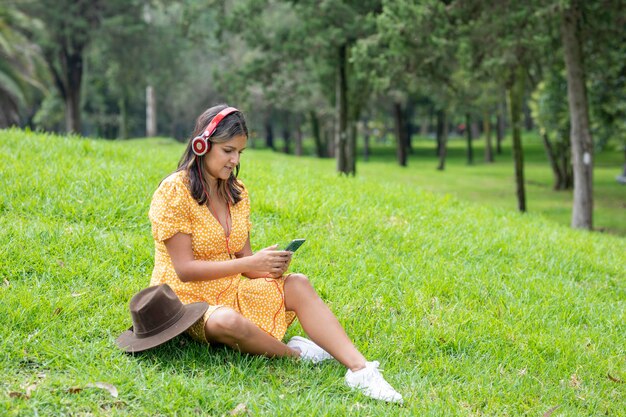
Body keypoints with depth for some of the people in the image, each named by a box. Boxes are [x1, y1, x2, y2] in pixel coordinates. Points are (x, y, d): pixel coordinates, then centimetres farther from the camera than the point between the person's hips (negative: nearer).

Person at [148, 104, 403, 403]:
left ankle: (359, 368, -32)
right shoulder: (174, 191, -14)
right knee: (227, 322, -40)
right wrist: (250, 263, -25)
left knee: (297, 284, -18)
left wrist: (271, 268, -15)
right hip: (187, 299, -6)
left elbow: (244, 258, 8)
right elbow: (185, 269, -19)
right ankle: (293, 353, -13)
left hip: (230, 292, 7)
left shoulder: (237, 192, 9)